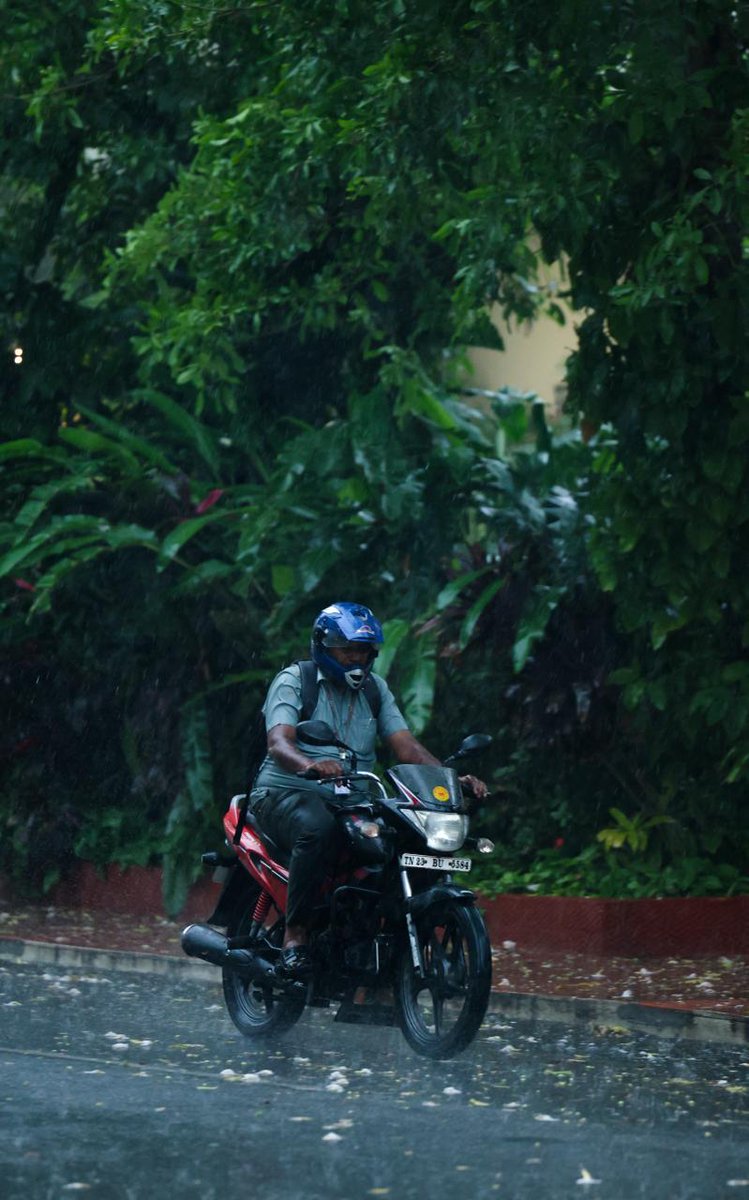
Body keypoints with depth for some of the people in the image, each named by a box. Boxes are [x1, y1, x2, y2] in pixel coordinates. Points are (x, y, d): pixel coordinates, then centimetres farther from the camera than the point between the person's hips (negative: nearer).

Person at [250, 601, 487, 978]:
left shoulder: (374, 688, 17)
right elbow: (278, 743, -19)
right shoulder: (293, 680, -2)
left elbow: (405, 746, 7)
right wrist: (310, 764, -42)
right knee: (319, 829, -40)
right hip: (286, 792, -6)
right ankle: (295, 937, -34)